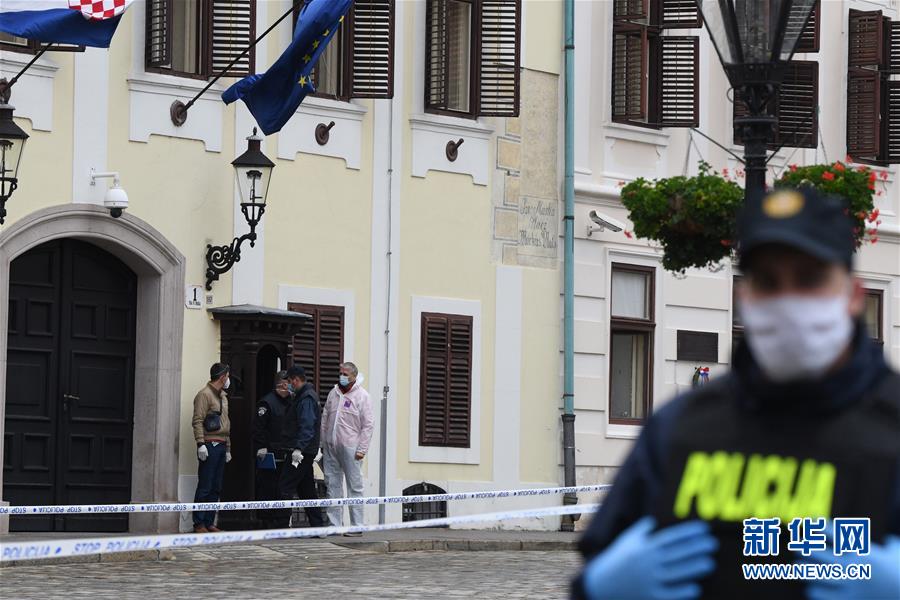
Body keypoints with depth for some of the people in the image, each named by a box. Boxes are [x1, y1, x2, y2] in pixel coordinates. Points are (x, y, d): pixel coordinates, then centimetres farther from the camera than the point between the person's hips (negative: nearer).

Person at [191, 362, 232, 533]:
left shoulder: (223, 397, 21)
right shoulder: (204, 395, -6)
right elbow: (197, 421, -13)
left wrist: (228, 448, 22)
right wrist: (201, 444, -20)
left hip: (221, 446, 9)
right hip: (210, 446, -9)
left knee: (216, 487, 8)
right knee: (205, 487, -8)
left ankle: (209, 522, 12)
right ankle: (199, 524, -6)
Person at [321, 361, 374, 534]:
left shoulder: (362, 396, -4)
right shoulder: (334, 393, 12)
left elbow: (368, 425, -6)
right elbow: (325, 419, 18)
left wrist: (362, 449, -11)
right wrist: (323, 443, 12)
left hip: (350, 448, -6)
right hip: (331, 447, 6)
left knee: (355, 487, -1)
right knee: (332, 486, 7)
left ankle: (356, 526, 1)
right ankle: (334, 524, 12)